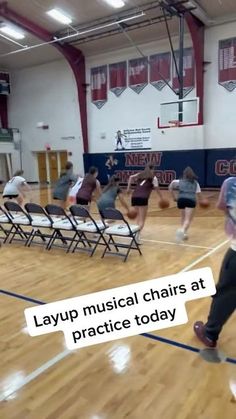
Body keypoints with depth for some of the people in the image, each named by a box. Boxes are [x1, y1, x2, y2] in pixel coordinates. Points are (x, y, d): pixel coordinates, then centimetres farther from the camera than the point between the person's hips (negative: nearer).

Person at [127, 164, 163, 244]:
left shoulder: (140, 174, 23)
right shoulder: (153, 177, 11)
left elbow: (131, 177, 8)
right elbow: (157, 189, 7)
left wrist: (128, 188, 8)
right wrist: (162, 198, 14)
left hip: (134, 197, 5)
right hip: (143, 198, -5)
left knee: (139, 216, 23)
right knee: (142, 219, -4)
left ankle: (138, 231, 18)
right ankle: (137, 234, -23)